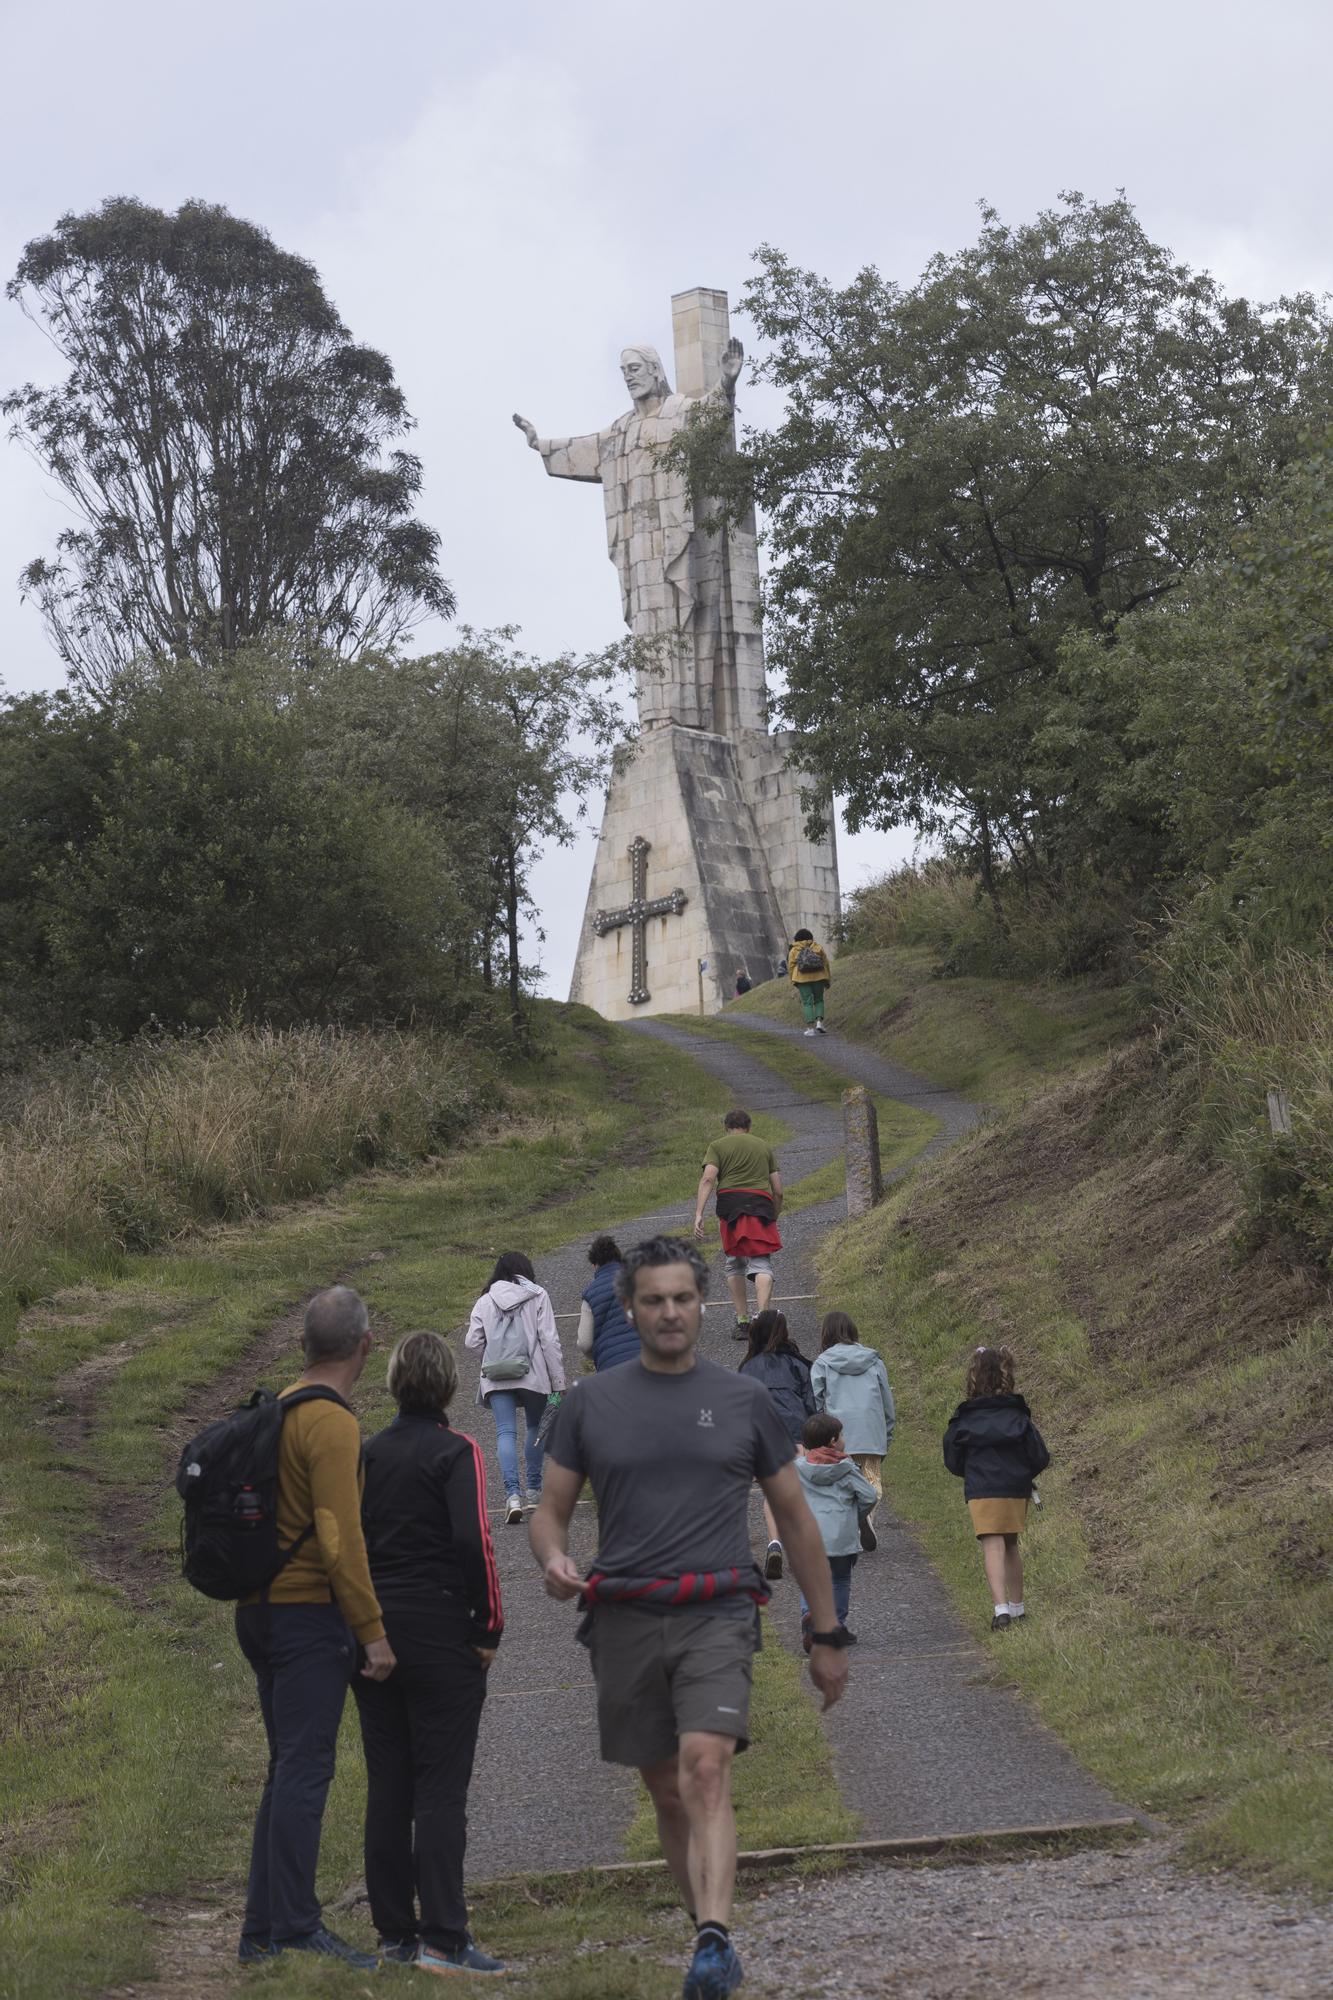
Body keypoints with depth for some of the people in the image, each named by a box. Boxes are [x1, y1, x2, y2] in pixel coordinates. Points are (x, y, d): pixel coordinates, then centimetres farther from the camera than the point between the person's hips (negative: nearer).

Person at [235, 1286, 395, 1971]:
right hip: (309, 1613, -9)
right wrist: (373, 1631, -17)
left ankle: (262, 1932, 18)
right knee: (305, 1772, -7)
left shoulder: (277, 1408, 13)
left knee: (288, 1771, 14)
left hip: (262, 1608, 9)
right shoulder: (332, 1423, -16)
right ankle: (297, 1932, -5)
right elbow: (340, 1538, -21)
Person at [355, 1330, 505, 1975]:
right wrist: (489, 1626, -8)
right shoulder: (455, 1452, -8)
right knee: (441, 1788, -5)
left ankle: (395, 1932, 14)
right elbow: (473, 1541, -17)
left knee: (386, 1786, 10)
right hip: (441, 1631, -5)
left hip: (373, 1631, 5)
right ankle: (442, 1940, -9)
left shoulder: (367, 1454, 9)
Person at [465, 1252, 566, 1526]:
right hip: (533, 1374, -1)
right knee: (535, 1427, 18)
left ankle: (513, 1495, -21)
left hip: (496, 1378, 1)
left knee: (506, 1432, -4)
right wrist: (559, 1382, -1)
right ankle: (533, 1490, 24)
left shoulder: (485, 1301, 9)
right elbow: (549, 1340, -3)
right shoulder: (537, 1296, 2)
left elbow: (471, 1341, 3)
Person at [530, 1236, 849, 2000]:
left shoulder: (744, 1401, 6)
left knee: (706, 1769, -22)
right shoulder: (592, 1403, 7)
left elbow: (796, 1518, 13)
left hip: (717, 1618, -2)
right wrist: (555, 1560, -13)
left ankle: (715, 1939, -31)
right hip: (626, 1621, 2)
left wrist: (828, 1636, 13)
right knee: (669, 1795, 9)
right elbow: (551, 1512, 11)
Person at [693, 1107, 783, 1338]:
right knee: (761, 1264, -6)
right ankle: (761, 1315, -28)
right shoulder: (764, 1147, 23)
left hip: (730, 1201, 0)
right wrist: (775, 1218, 31)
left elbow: (707, 1179, -3)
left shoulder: (718, 1146, 14)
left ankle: (742, 1321, 11)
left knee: (734, 1264, 15)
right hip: (761, 1203, 1)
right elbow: (778, 1190, 19)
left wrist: (699, 1213, -10)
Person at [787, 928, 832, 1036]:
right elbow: (826, 964, 7)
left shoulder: (794, 951, 6)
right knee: (818, 1001, 15)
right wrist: (828, 981, 11)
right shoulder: (818, 948, 9)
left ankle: (811, 1028, -5)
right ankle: (819, 1023, -3)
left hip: (802, 978, -1)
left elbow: (791, 967, 1)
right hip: (818, 977, 1)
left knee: (807, 1003, 3)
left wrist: (793, 982, 9)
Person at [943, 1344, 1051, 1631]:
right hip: (1017, 1490, 3)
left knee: (992, 1547, -8)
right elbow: (1041, 1458, 1)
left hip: (981, 1492, -3)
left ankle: (1001, 1609, -25)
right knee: (1010, 1545, 19)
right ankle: (1017, 1606, 30)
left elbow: (953, 1462, 6)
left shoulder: (964, 1420, -1)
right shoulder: (1018, 1416, 1)